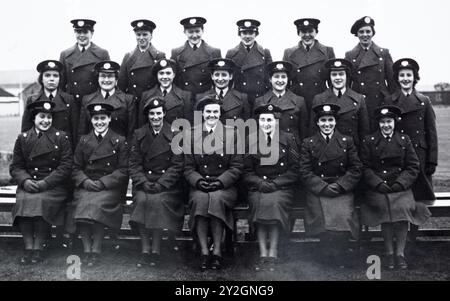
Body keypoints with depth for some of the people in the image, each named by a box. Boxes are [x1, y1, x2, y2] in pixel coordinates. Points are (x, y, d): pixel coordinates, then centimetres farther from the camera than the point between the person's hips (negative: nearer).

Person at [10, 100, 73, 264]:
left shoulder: (61, 137, 4)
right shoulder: (22, 138, 12)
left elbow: (66, 167, -4)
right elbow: (15, 166, 10)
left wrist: (45, 183, -15)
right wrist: (25, 180, -13)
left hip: (54, 185, -2)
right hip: (28, 185, 2)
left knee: (41, 200, -31)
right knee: (23, 200, -28)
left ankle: (38, 247, -17)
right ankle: (28, 247, -18)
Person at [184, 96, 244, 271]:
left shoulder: (231, 134, 8)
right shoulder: (191, 135, 11)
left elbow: (237, 166, 3)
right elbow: (188, 167, 7)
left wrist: (221, 181, -12)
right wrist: (198, 181, -13)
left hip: (224, 186, -1)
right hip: (199, 185, 1)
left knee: (216, 198, -32)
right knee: (200, 199, -31)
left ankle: (217, 251, -21)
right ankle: (204, 252, -23)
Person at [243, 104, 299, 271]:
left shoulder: (287, 139, 6)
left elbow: (295, 170, 2)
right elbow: (247, 172, 9)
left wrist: (275, 183, -10)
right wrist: (261, 183, -9)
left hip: (282, 188, -1)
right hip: (258, 188, 1)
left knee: (274, 202, -31)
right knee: (259, 202, -30)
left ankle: (273, 254, -24)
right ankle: (263, 254, -25)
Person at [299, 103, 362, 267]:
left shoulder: (347, 141, 11)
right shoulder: (308, 143, 8)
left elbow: (356, 169, 6)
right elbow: (305, 172, 1)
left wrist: (339, 186, -7)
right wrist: (324, 187, -10)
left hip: (342, 191, 1)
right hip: (317, 192, 0)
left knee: (343, 217, -24)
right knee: (324, 221, -21)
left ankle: (340, 258, 0)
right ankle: (328, 259, 4)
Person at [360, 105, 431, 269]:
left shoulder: (404, 140, 11)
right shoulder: (369, 141, 7)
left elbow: (413, 167, 7)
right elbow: (365, 168, 3)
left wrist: (400, 183, -6)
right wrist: (378, 184, -10)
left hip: (401, 187, 1)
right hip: (377, 188, 0)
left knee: (403, 207, -24)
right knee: (384, 207, -23)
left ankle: (400, 253, -10)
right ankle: (389, 253, -8)